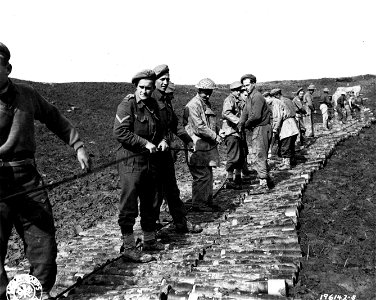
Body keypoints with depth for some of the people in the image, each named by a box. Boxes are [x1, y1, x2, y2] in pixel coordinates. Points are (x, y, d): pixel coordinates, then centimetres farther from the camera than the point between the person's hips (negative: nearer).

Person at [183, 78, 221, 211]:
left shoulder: (207, 104, 16)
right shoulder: (192, 106, -14)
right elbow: (199, 128, -20)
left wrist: (217, 134, 10)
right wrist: (215, 136, -14)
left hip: (208, 146, 9)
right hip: (198, 148, -9)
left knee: (208, 175, 14)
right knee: (202, 176, -5)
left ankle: (208, 200, 24)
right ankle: (198, 204, 4)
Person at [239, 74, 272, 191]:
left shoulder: (257, 97, -15)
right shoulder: (250, 97, 16)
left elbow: (256, 116, -22)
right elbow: (245, 112, 12)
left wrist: (246, 124, -7)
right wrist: (241, 125, -3)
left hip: (261, 128, -10)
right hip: (256, 129, 10)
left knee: (258, 156, -8)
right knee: (261, 157, 17)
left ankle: (263, 184, -3)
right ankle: (267, 180, 27)